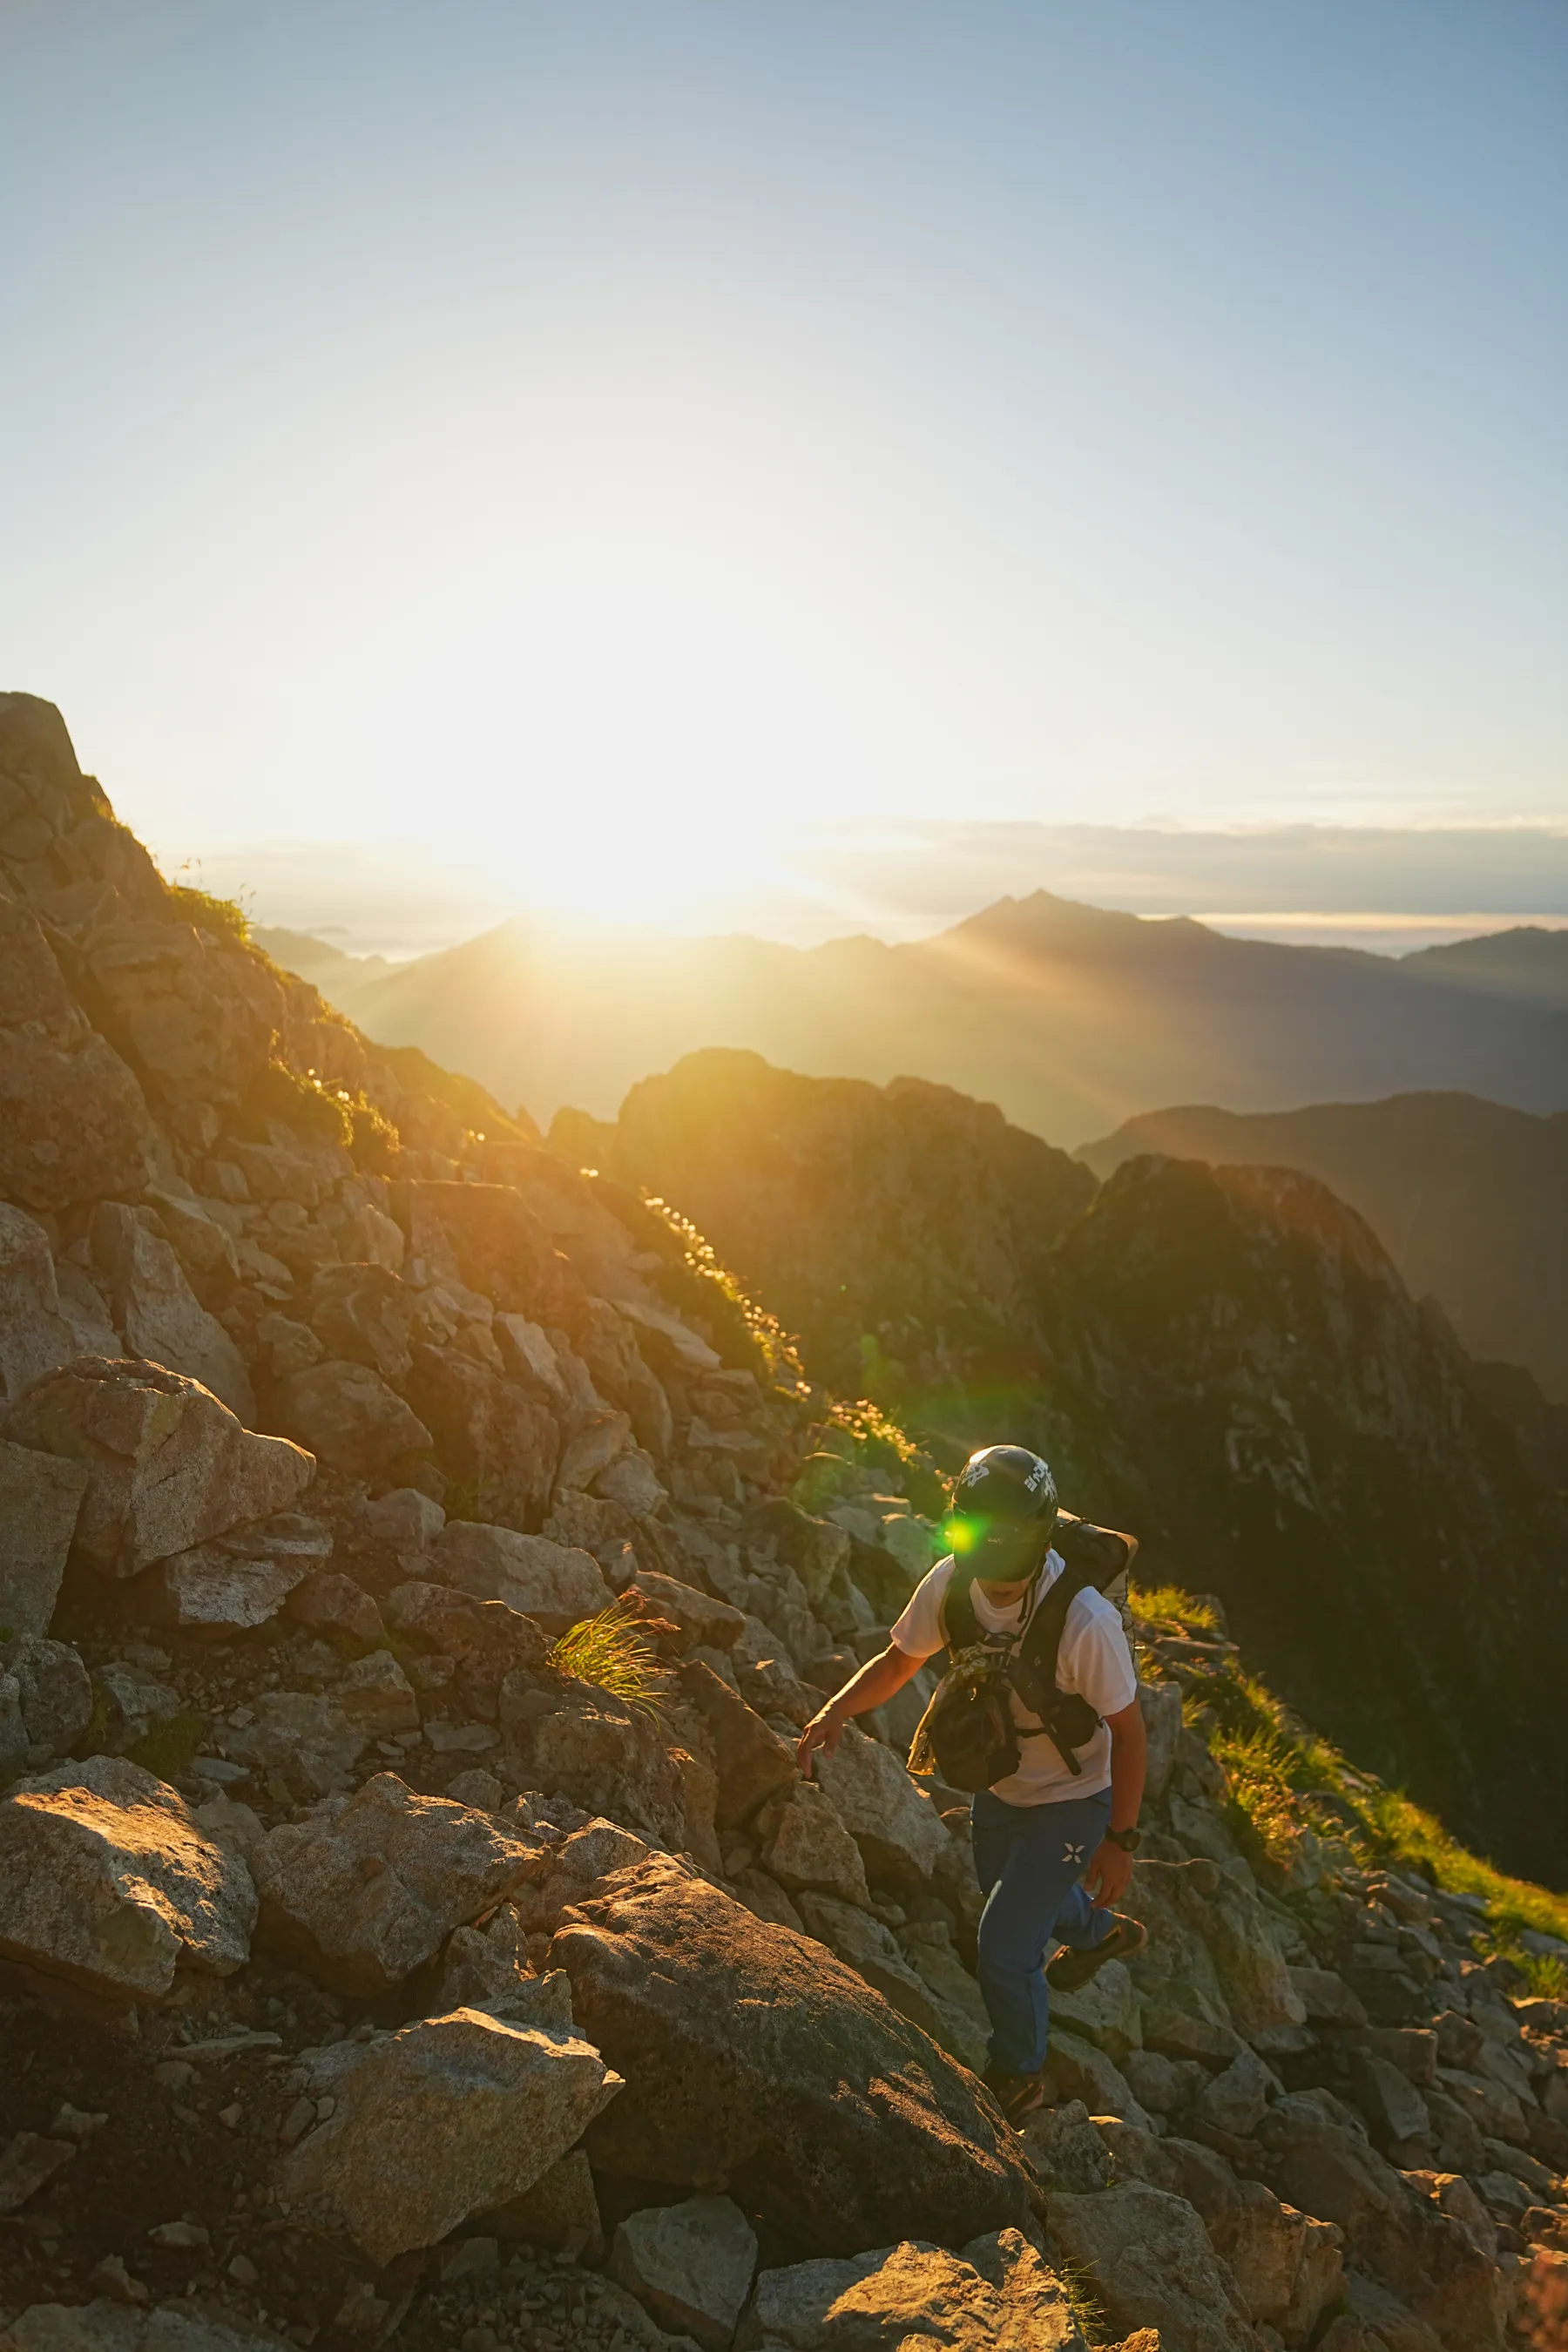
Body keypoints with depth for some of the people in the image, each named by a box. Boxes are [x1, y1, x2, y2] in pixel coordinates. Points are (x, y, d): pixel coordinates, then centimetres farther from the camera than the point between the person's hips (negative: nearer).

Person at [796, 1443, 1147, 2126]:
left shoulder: (1085, 1621, -38)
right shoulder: (950, 1583, -24)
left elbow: (1127, 1730, -23)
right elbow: (898, 1661, -6)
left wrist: (1120, 1841, -15)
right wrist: (835, 1711, -23)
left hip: (1070, 1801, -6)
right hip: (998, 1782, 6)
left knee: (1005, 1948, -1)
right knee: (1007, 1892, 30)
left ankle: (1018, 2076, 31)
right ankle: (1100, 1934, 64)